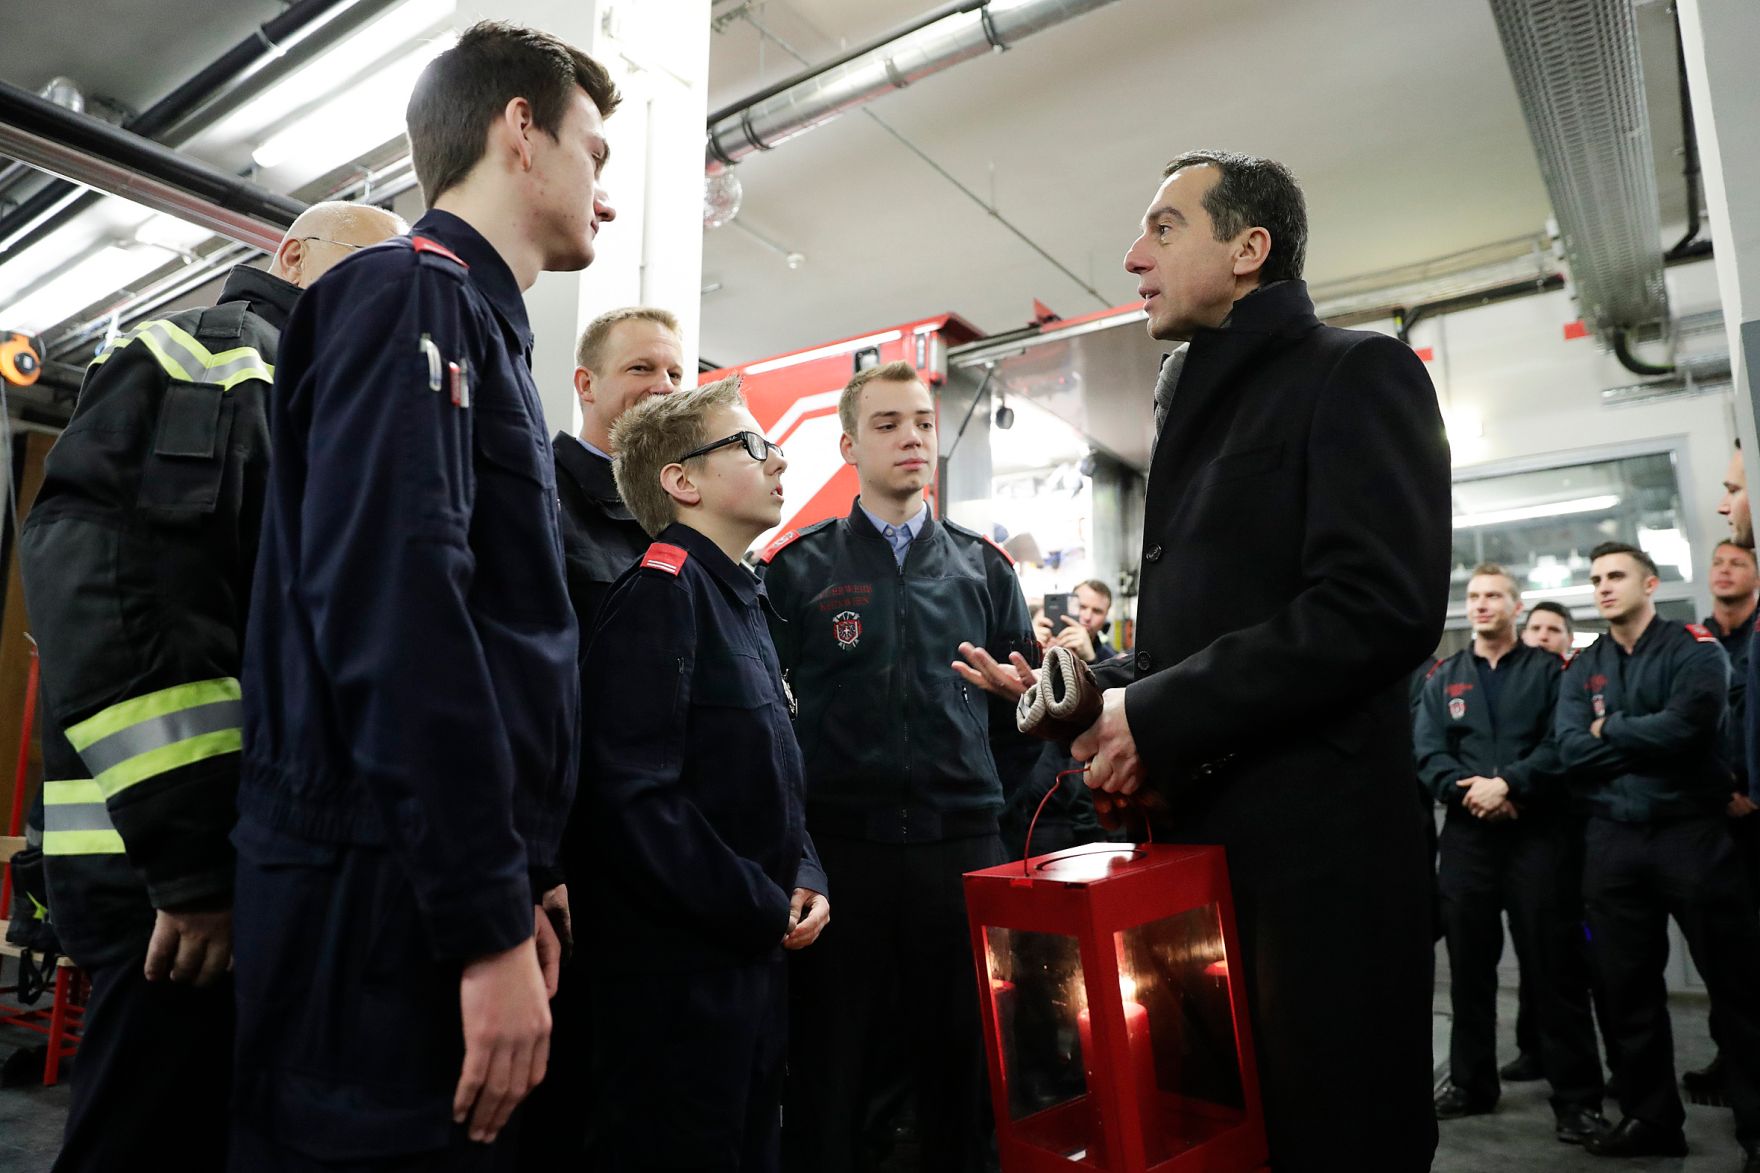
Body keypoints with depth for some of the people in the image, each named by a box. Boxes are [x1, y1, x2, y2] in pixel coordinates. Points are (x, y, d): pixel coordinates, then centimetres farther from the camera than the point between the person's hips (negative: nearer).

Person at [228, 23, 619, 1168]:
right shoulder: (413, 296, -9)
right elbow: (397, 612, -23)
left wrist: (518, 890, 16)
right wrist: (490, 925, -20)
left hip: (444, 894, 9)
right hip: (387, 898, -9)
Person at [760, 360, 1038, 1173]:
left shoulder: (984, 566, 11)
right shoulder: (796, 565, 4)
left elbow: (1021, 722, 11)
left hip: (963, 844, 2)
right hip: (838, 846, -2)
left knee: (963, 1074, 12)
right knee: (827, 1079, 8)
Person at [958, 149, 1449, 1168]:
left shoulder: (1357, 374, -4)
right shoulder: (1196, 408, 20)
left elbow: (1385, 605, -19)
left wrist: (1157, 715, -18)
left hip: (1314, 846, -8)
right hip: (1196, 837, 8)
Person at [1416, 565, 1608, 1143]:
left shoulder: (1547, 670, 5)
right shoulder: (1443, 677, 11)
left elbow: (1562, 745, -8)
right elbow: (1427, 752, 1)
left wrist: (1508, 784, -20)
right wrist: (1470, 792, -15)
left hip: (1538, 834, -2)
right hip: (1466, 835, 3)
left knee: (1552, 966, 1)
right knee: (1469, 964, 10)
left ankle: (1577, 1095, 12)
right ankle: (1470, 1081, 22)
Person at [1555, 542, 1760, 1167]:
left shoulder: (1694, 647, -1)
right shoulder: (1581, 669, 9)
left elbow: (1689, 725, -19)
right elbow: (1572, 752, -5)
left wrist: (1609, 729, -7)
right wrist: (1651, 738, -11)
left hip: (1692, 831, -4)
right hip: (1611, 840, 4)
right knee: (1629, 988, 11)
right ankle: (1651, 1118, 24)